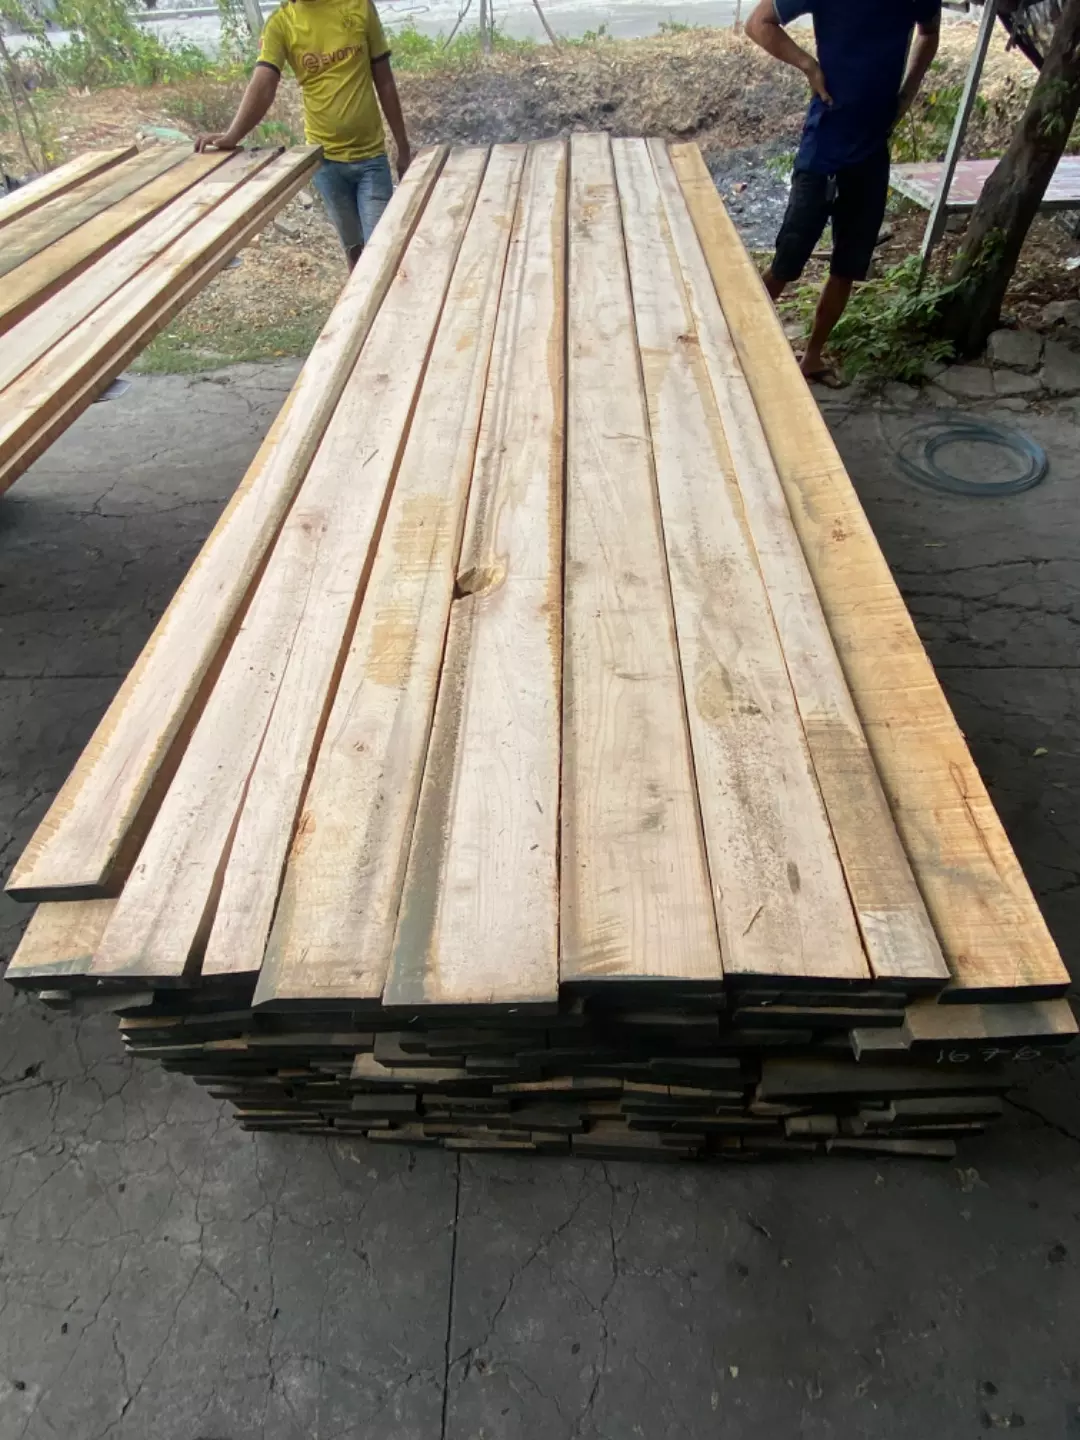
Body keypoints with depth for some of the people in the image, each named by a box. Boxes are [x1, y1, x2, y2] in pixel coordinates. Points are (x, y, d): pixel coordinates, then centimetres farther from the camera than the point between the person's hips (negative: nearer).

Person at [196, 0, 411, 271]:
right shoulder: (280, 23, -4)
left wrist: (403, 149, 3)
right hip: (325, 157, 1)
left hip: (371, 155, -1)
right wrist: (232, 136, -31)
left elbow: (385, 81, 4)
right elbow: (262, 85, -15)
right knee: (353, 244, 11)